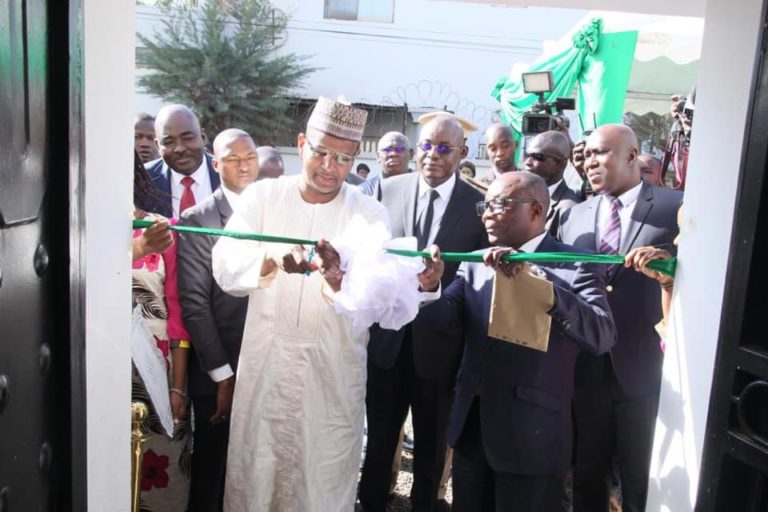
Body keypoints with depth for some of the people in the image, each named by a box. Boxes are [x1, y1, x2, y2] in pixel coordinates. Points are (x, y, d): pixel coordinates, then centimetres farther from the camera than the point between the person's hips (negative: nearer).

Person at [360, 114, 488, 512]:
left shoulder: (479, 204, -7)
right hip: (386, 337, 2)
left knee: (431, 444, 19)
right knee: (379, 437, 19)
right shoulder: (388, 190, -2)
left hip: (439, 344, -1)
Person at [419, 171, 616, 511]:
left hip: (531, 435, -5)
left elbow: (602, 336, -24)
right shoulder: (476, 264, 8)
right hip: (471, 425, 5)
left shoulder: (575, 266, -9)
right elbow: (449, 316, -5)